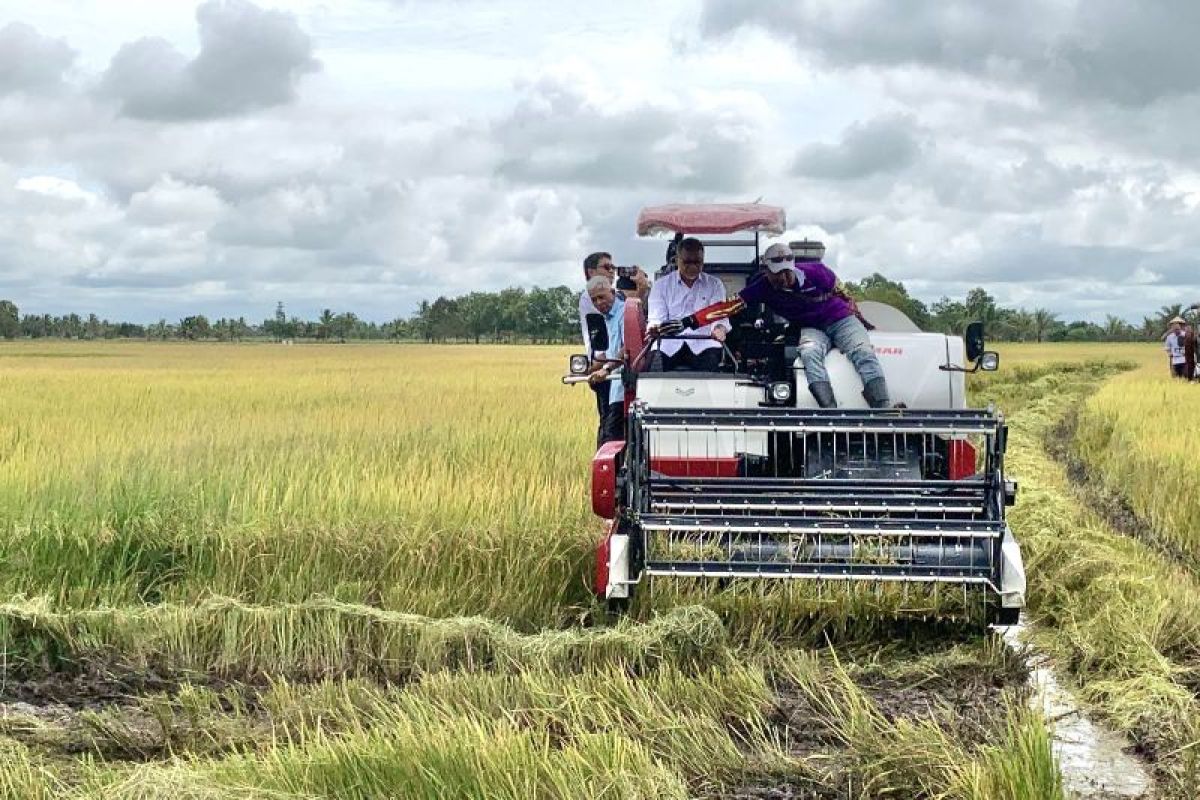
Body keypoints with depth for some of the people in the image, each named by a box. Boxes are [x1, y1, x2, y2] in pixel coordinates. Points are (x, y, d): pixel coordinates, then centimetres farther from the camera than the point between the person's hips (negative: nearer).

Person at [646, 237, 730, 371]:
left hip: (703, 346, 0)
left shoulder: (714, 284, 16)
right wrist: (654, 328, -22)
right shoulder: (661, 285, 15)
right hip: (671, 347, 0)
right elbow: (656, 318, 4)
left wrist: (719, 329, -23)